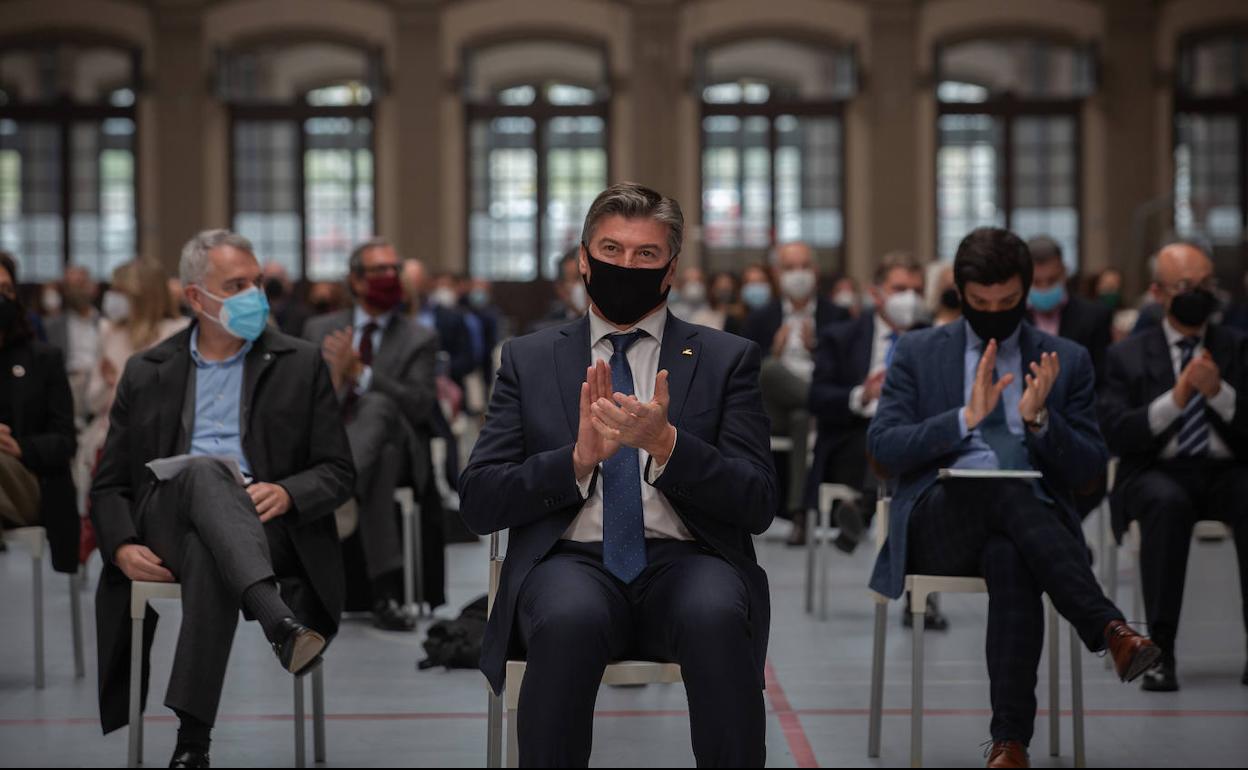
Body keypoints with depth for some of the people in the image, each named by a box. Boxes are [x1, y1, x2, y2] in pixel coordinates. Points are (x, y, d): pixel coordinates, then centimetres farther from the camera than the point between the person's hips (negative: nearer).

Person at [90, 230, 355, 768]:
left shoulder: (300, 364, 15)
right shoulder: (146, 374, 19)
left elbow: (338, 474, 10)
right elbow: (109, 484, 17)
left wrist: (286, 494, -14)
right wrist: (122, 546, -5)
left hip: (263, 531, 0)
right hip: (165, 523, 0)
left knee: (207, 558, -40)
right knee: (207, 470, -38)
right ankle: (278, 620, -58)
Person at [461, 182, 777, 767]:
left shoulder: (726, 359, 13)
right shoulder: (529, 360, 15)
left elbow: (758, 504, 3)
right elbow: (478, 504, 6)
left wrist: (666, 444, -14)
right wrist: (578, 458, -11)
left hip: (685, 563, 0)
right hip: (572, 561, 0)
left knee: (715, 617, -35)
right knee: (568, 620, -36)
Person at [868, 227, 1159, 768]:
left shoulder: (1066, 361, 14)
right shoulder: (917, 353, 12)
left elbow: (1088, 470, 8)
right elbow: (883, 447, -1)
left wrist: (1039, 419, -12)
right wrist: (966, 417, -15)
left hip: (1030, 520, 0)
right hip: (940, 522, 0)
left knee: (1010, 559, -38)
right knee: (1005, 490, -36)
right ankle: (1108, 628, -40)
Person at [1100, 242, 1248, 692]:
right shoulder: (1127, 356, 9)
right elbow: (1114, 435, -4)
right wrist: (1177, 396, -14)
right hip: (1158, 474, -1)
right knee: (1168, 503, -37)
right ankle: (1160, 649, -33)